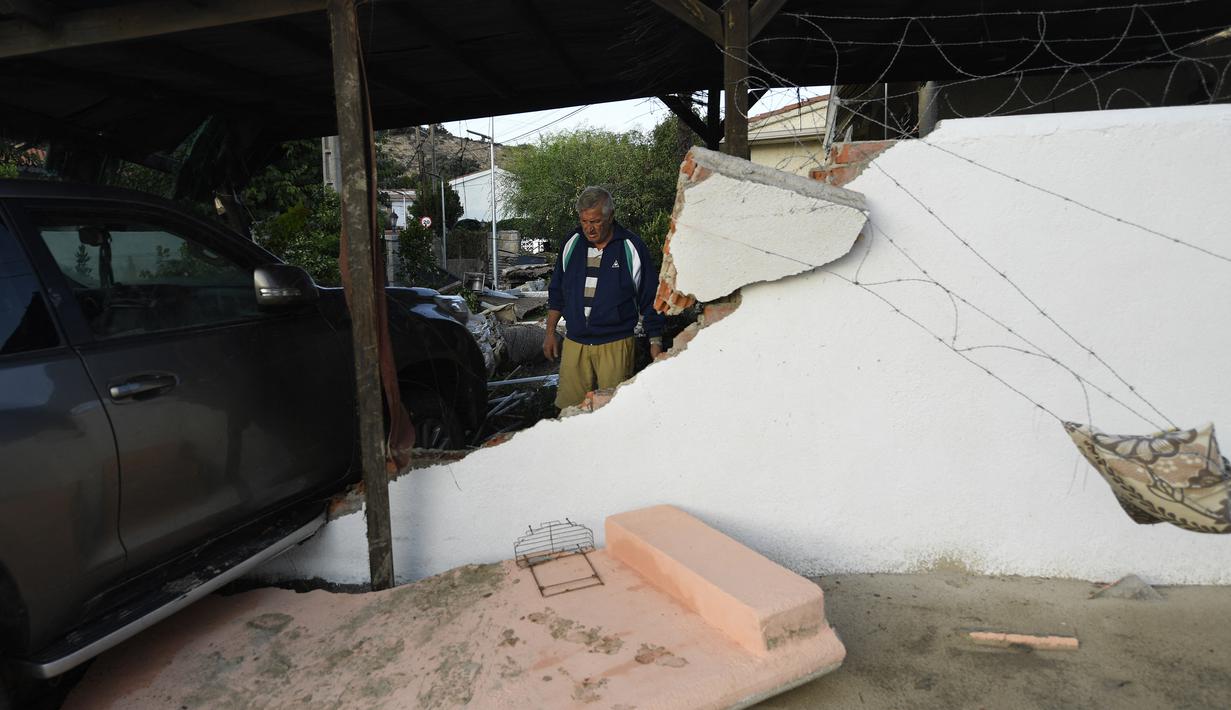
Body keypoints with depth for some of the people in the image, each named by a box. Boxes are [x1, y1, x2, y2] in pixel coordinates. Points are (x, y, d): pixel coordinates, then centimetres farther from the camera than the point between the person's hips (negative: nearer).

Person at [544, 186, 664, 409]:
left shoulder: (631, 247, -5)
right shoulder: (572, 244, 6)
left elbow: (650, 299, 0)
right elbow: (557, 292, 17)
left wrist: (655, 342, 0)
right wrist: (550, 332, 15)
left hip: (616, 345, -3)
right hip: (574, 343, 3)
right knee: (569, 410, 4)